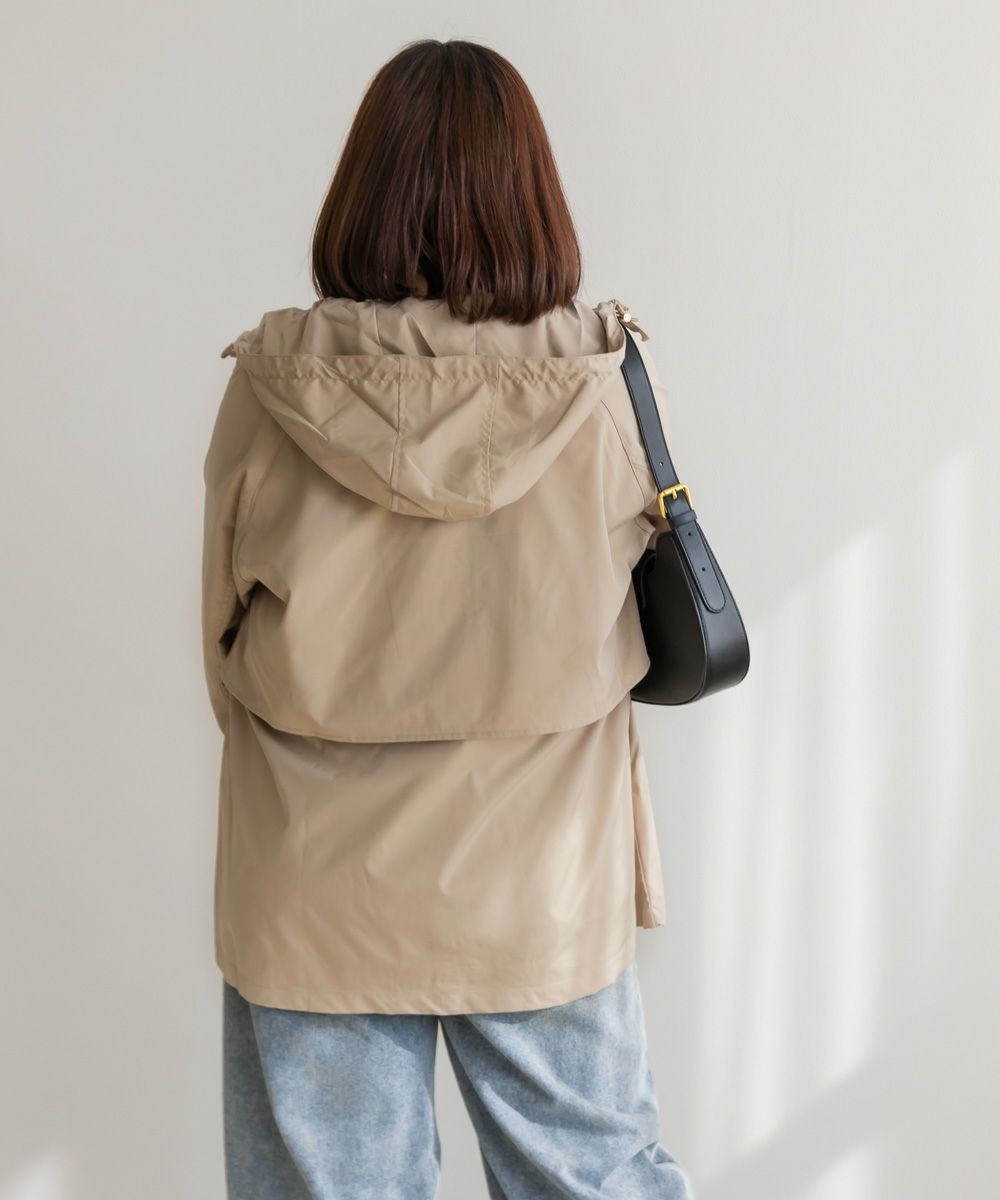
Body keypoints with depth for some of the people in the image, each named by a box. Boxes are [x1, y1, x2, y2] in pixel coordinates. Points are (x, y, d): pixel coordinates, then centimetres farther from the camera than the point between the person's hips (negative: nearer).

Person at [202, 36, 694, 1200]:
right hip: (545, 898, 0)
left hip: (314, 898, 0)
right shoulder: (604, 392, -13)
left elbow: (228, 640, -2)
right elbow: (642, 643, -1)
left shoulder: (272, 388, -13)